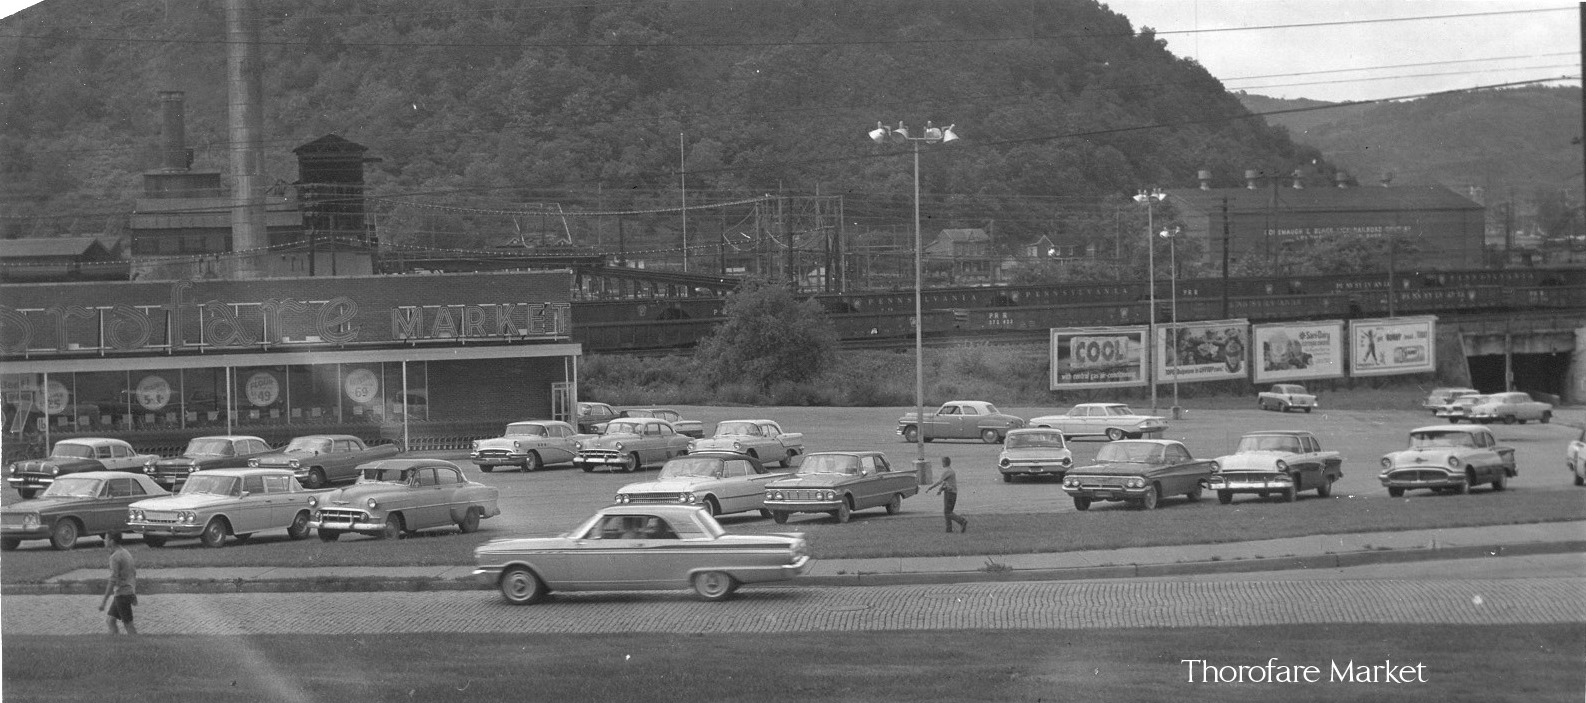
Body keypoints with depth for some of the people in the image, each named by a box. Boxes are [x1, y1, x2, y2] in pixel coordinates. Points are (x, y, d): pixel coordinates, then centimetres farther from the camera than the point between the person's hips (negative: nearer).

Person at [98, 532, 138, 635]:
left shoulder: (115, 557, -17)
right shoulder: (126, 553, 12)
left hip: (122, 594, -9)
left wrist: (104, 601, -19)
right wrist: (134, 594, 25)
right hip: (129, 592, 9)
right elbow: (134, 573, 19)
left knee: (128, 624, -1)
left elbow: (113, 581, -21)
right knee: (109, 620, 12)